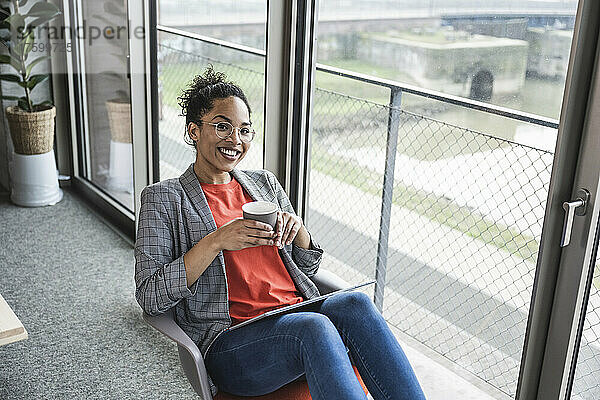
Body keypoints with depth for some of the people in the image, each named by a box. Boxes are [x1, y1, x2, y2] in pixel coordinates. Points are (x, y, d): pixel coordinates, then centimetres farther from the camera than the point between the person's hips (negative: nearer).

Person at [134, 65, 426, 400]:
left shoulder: (265, 183, 21)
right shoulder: (164, 198, 6)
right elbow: (150, 298, -4)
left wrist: (297, 228, 0)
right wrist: (217, 241, -15)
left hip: (299, 314, 5)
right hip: (231, 340, -4)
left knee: (355, 304, -28)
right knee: (313, 327, -35)